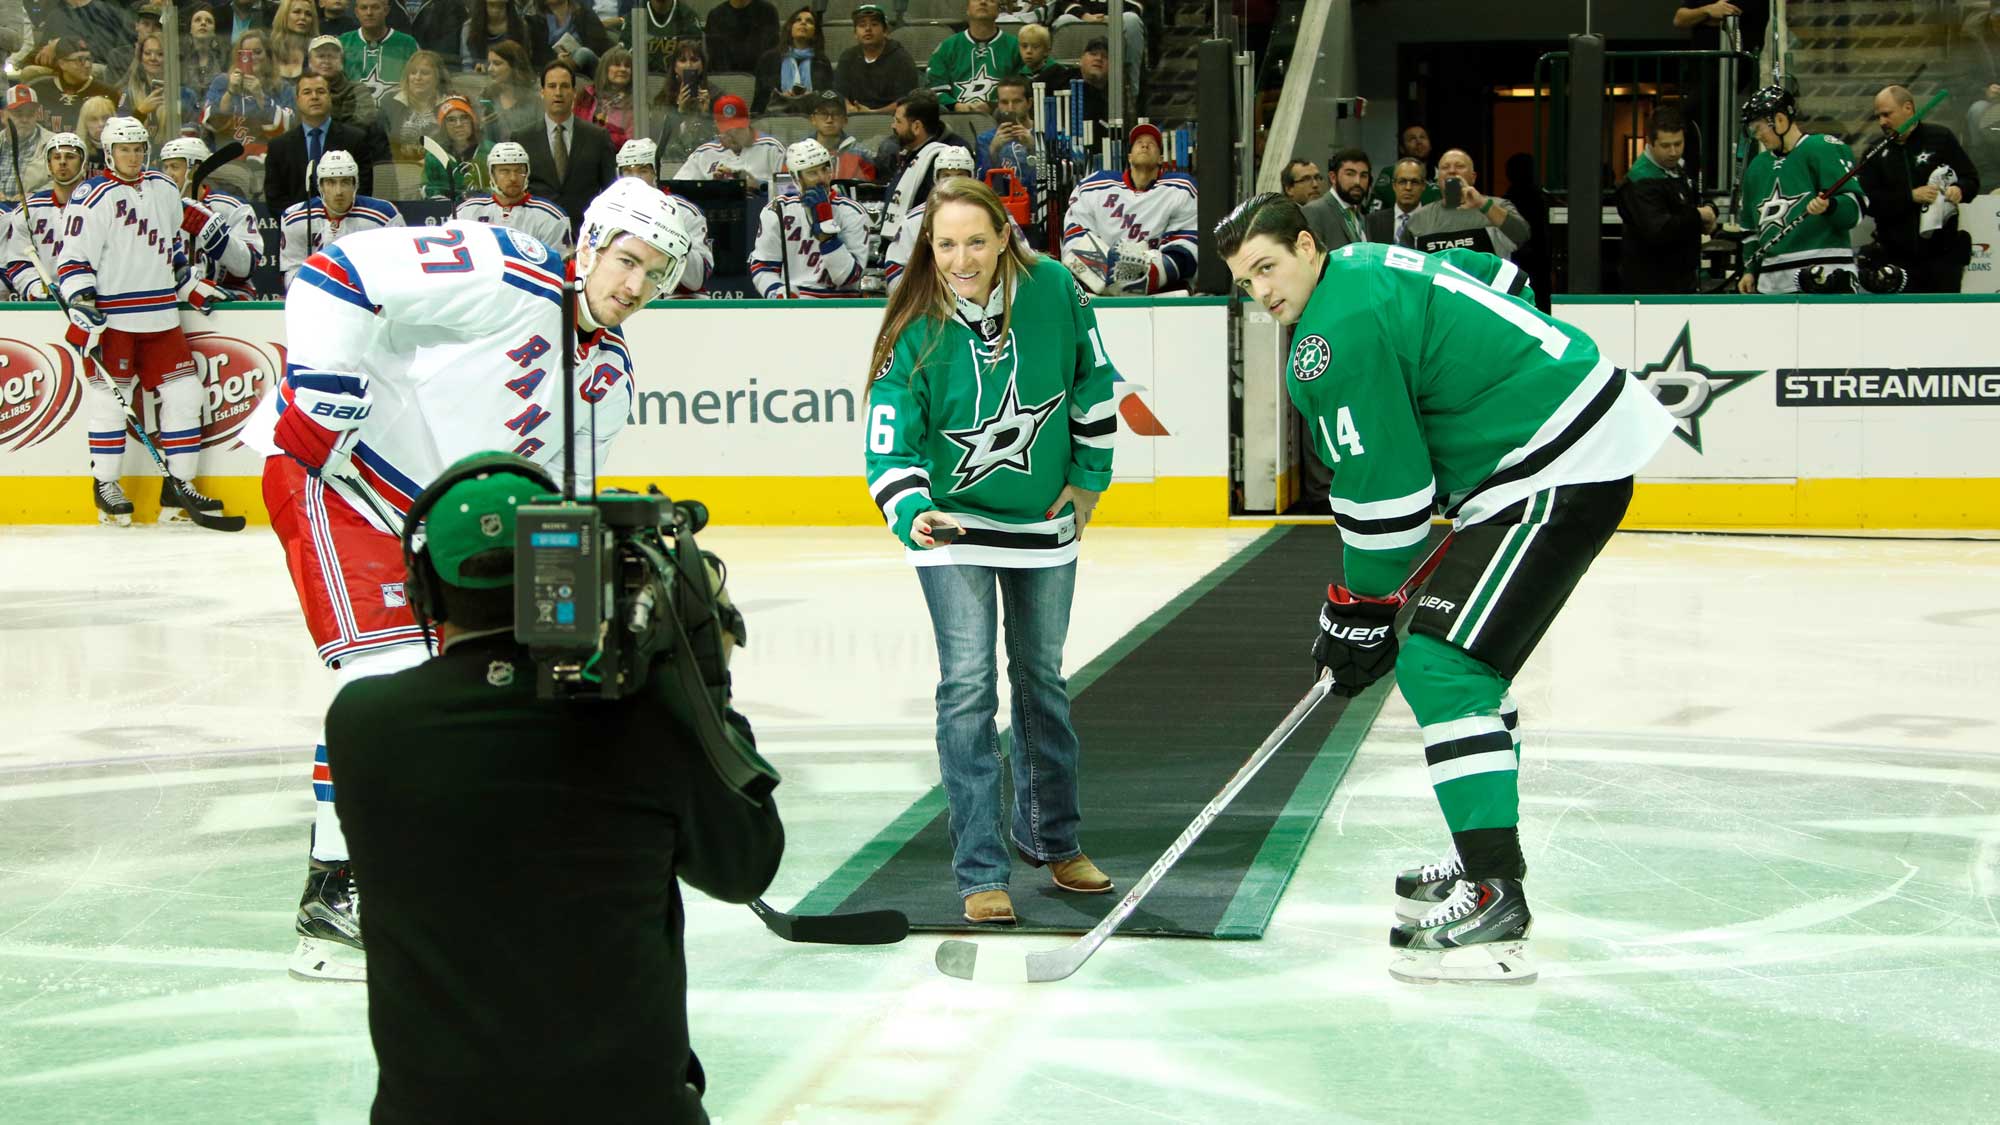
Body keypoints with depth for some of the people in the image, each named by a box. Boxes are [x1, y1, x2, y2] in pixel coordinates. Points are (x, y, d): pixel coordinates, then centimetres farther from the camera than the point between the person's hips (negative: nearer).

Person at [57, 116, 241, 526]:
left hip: (161, 317, 6)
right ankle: (104, 484, 8)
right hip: (113, 318, -6)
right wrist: (83, 309, -19)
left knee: (184, 394, 3)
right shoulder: (93, 197, -7)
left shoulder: (163, 189, 13)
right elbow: (72, 260, -11)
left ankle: (178, 484, 9)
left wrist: (194, 287, 24)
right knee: (110, 399, -5)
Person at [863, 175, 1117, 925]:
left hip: (1044, 520, 3)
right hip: (952, 525, -3)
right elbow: (890, 447, -20)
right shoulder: (915, 330, -21)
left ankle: (1050, 836, 35)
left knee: (1042, 677, 16)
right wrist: (911, 516, -39)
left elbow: (1092, 379, 2)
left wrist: (1088, 478, 3)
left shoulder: (1053, 291, -16)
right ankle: (980, 872, -3)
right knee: (968, 686, -10)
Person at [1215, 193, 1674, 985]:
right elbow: (1499, 279, 27)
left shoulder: (1334, 340, -17)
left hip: (1564, 472, -11)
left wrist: (1359, 614, -5)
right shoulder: (1366, 263, 13)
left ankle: (1495, 900, -18)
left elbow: (1384, 495, -16)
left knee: (1441, 664, -15)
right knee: (1462, 659, 20)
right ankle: (1485, 858, 29)